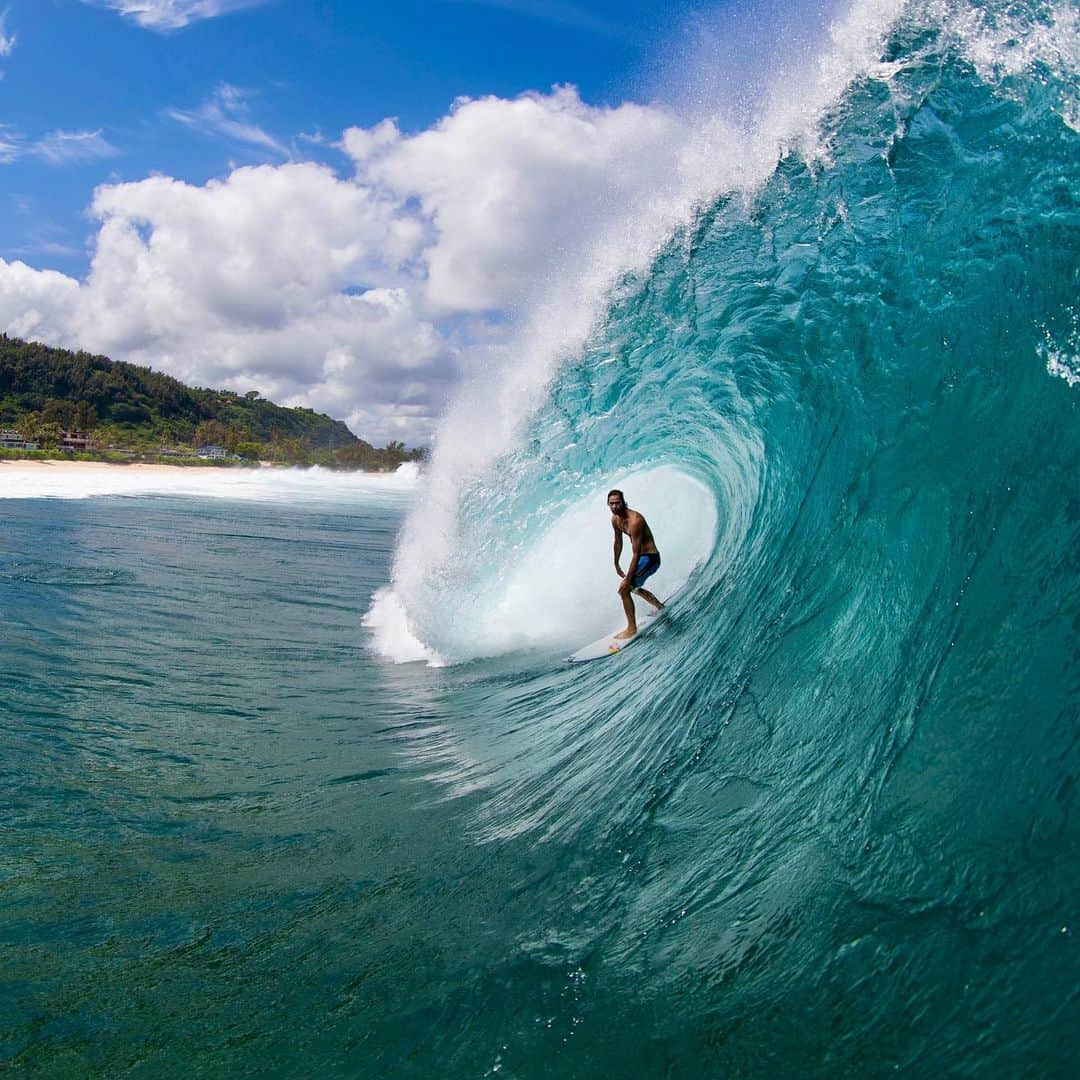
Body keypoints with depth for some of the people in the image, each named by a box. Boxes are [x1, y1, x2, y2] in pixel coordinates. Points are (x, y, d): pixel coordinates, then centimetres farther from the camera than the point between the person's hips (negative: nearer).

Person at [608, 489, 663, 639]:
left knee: (624, 589, -18)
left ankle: (632, 629, -8)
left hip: (650, 558, -10)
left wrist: (628, 578, -30)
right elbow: (618, 542, 16)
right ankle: (660, 607, 52)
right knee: (633, 587, 29)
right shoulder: (615, 520, -2)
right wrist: (616, 564, 24)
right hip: (641, 557, 10)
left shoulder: (634, 521, -29)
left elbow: (636, 554, -30)